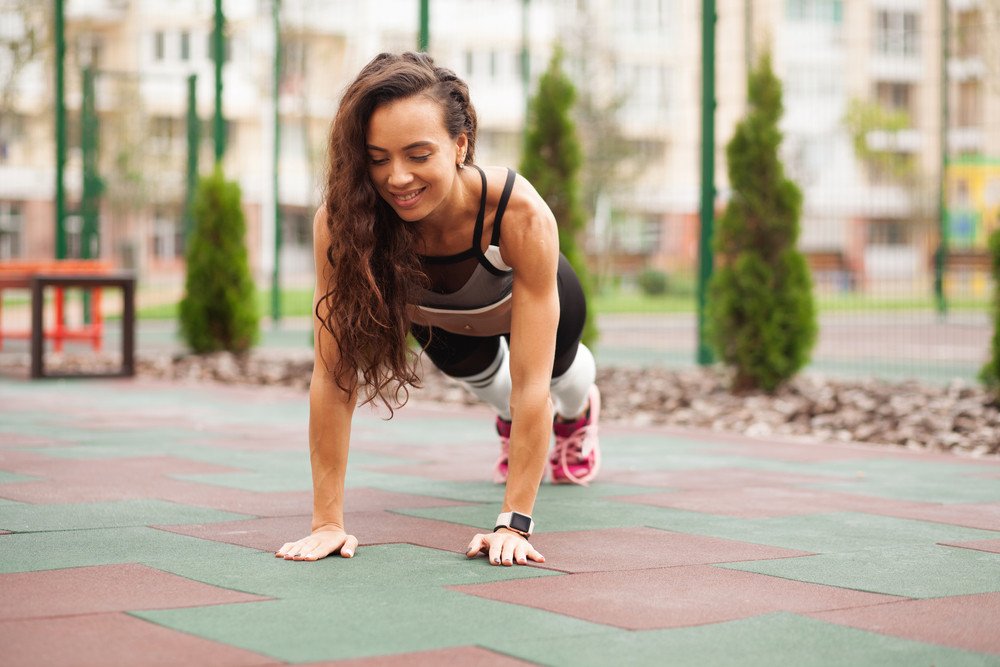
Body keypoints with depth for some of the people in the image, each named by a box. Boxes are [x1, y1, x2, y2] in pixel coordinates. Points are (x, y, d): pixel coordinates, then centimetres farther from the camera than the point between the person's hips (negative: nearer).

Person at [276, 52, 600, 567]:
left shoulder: (522, 215, -47)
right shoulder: (340, 219, -42)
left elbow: (531, 380, -43)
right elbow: (335, 372, -38)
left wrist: (514, 523, -44)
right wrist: (327, 522, -40)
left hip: (518, 299, -1)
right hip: (434, 315, 1)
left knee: (561, 372, 30)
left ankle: (578, 410, 66)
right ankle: (509, 417, 65)